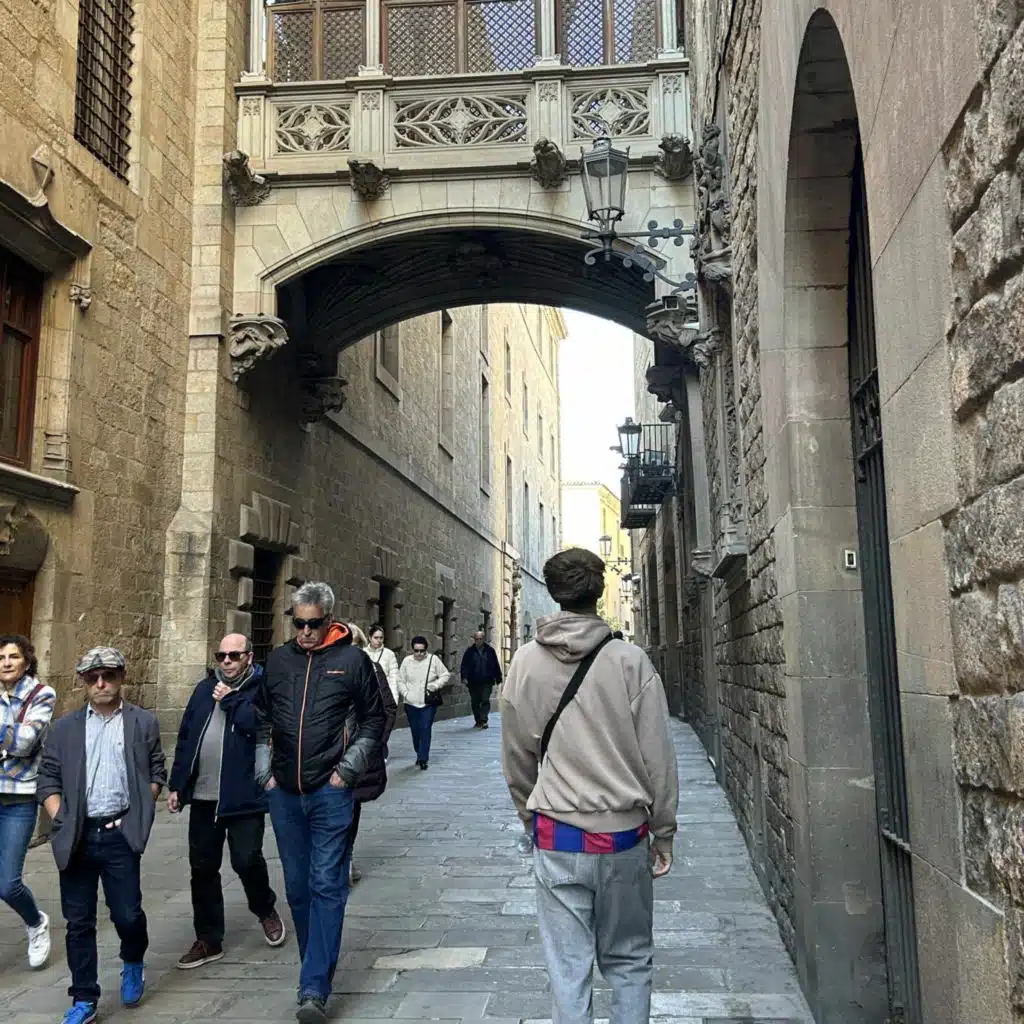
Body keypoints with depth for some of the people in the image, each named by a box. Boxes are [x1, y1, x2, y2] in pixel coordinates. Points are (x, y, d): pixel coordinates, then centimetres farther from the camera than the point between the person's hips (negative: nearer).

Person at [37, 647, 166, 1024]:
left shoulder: (144, 722, 4)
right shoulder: (64, 728, 7)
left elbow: (156, 774, 6)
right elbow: (48, 780, 7)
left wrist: (137, 815, -4)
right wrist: (61, 821, -5)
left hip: (120, 835, -1)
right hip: (76, 838, 2)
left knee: (127, 914, 0)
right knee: (79, 922, 7)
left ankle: (133, 964, 32)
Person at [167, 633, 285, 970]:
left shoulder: (262, 688, -6)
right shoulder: (205, 688, 11)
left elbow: (261, 724, -24)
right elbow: (185, 737, 14)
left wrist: (231, 700, -16)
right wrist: (176, 784, 12)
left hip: (243, 796, -6)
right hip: (203, 796, 6)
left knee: (247, 860, -6)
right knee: (202, 868, 11)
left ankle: (266, 910, 26)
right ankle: (208, 940, 25)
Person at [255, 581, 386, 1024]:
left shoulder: (352, 659, -4)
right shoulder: (278, 659, 7)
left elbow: (374, 720, 2)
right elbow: (261, 719, 16)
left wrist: (348, 769, -5)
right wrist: (264, 770, 8)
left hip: (330, 792, -4)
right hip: (284, 793, 5)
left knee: (327, 886, -6)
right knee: (298, 887, 14)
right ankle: (317, 967, 31)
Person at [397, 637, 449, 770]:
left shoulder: (433, 659, -3)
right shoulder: (407, 661, 3)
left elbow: (445, 675, 4)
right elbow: (400, 680, 8)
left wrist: (435, 685, -10)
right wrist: (405, 693, -6)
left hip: (429, 703, -2)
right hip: (411, 703, 2)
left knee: (425, 729, -9)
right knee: (415, 730, 10)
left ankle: (423, 759, -5)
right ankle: (420, 754, 30)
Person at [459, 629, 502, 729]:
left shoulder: (490, 650, 4)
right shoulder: (470, 651, 4)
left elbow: (496, 665, 8)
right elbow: (464, 665, 2)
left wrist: (498, 678, 7)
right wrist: (464, 677, -10)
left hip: (487, 681, -2)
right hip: (473, 682, 2)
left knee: (485, 700, -11)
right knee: (475, 702, 8)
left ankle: (484, 720, -13)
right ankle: (478, 721, 19)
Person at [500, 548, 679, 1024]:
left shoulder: (525, 662, -3)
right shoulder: (631, 660, -9)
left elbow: (516, 758, 5)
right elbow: (658, 758, -5)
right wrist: (663, 832, 6)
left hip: (556, 839, 1)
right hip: (623, 837, -1)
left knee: (568, 970, 9)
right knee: (628, 962, 16)